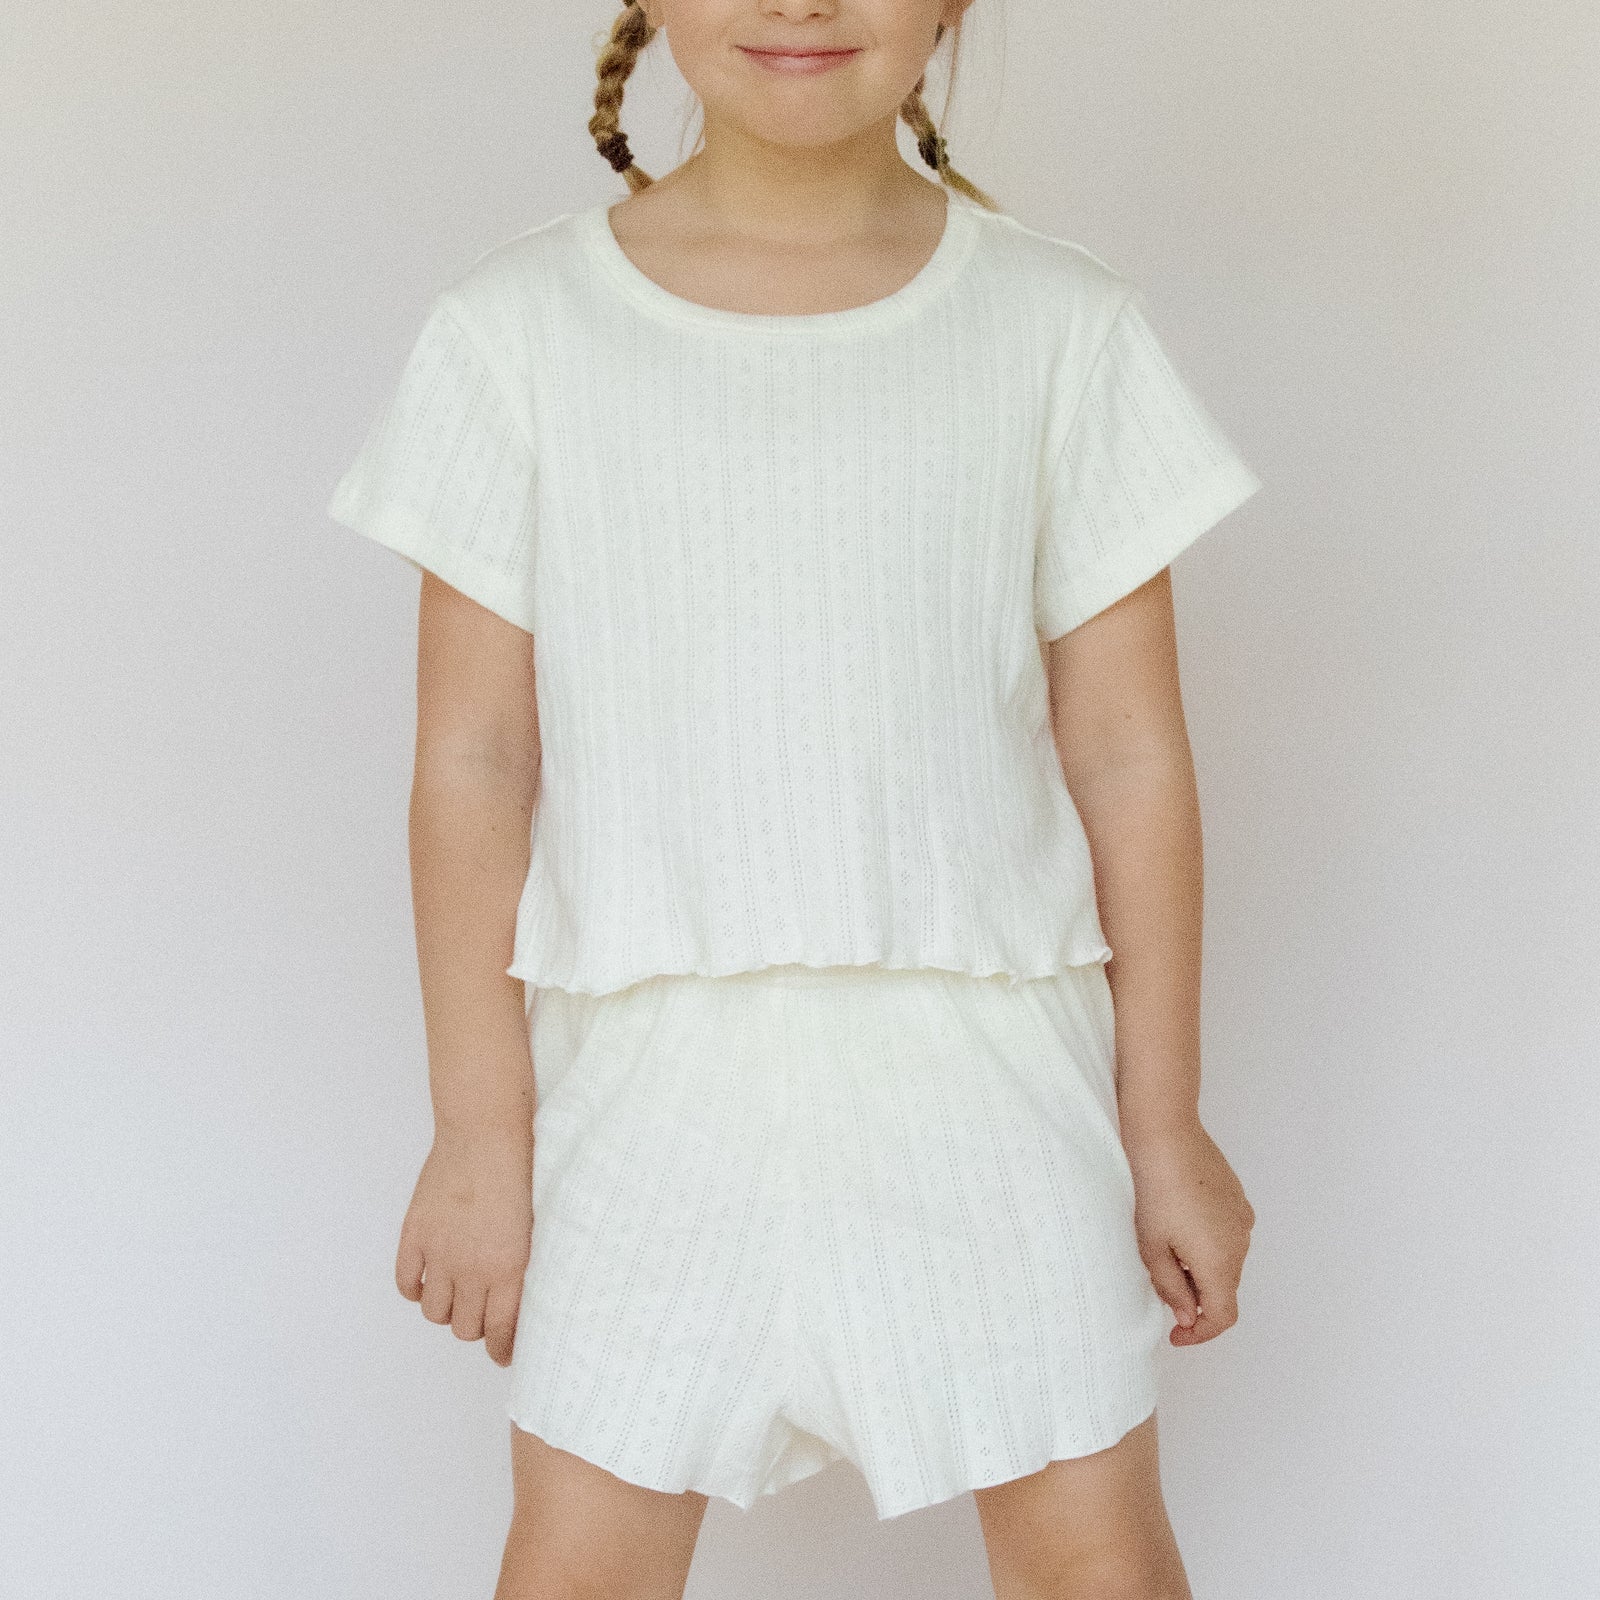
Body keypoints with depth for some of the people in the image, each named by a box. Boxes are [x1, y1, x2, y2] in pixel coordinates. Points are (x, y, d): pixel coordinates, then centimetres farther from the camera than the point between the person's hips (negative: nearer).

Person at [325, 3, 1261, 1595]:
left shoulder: (1064, 329, -1)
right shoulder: (518, 331, -2)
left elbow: (1127, 756, 2)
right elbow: (474, 762, -1)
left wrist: (1163, 1124, 4)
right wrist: (481, 1131, -1)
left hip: (980, 1068, 1)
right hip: (651, 1071, 0)